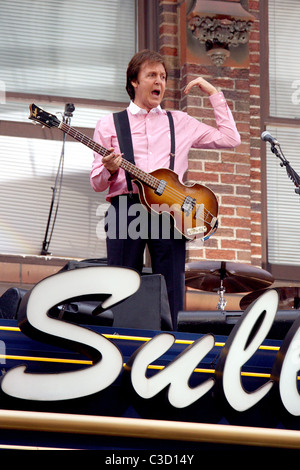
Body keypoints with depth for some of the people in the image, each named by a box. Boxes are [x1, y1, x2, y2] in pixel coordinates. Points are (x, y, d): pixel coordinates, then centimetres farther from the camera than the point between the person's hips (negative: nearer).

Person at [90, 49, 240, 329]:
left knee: (172, 299, -6)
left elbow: (230, 138, 16)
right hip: (125, 208, -1)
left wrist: (213, 93, 18)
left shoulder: (180, 123, 20)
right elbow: (97, 184, 11)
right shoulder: (109, 124, 14)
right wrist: (110, 170, -13)